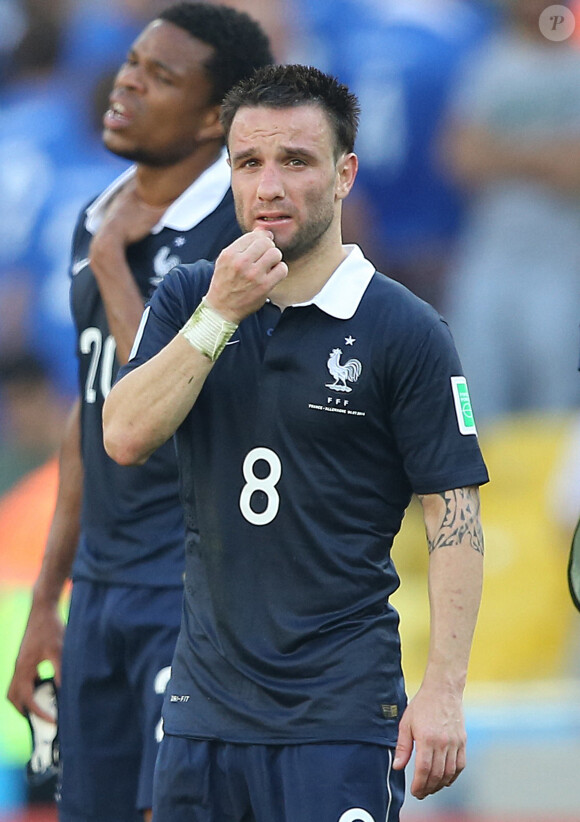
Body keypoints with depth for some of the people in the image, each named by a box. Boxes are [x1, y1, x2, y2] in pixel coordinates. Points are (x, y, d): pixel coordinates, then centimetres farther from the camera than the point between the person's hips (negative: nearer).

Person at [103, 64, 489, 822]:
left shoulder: (405, 331, -5)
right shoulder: (188, 300, 8)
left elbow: (454, 518, -7)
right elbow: (125, 438, -5)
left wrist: (443, 692, -14)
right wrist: (219, 313, -14)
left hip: (339, 708, -4)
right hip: (205, 694, 4)